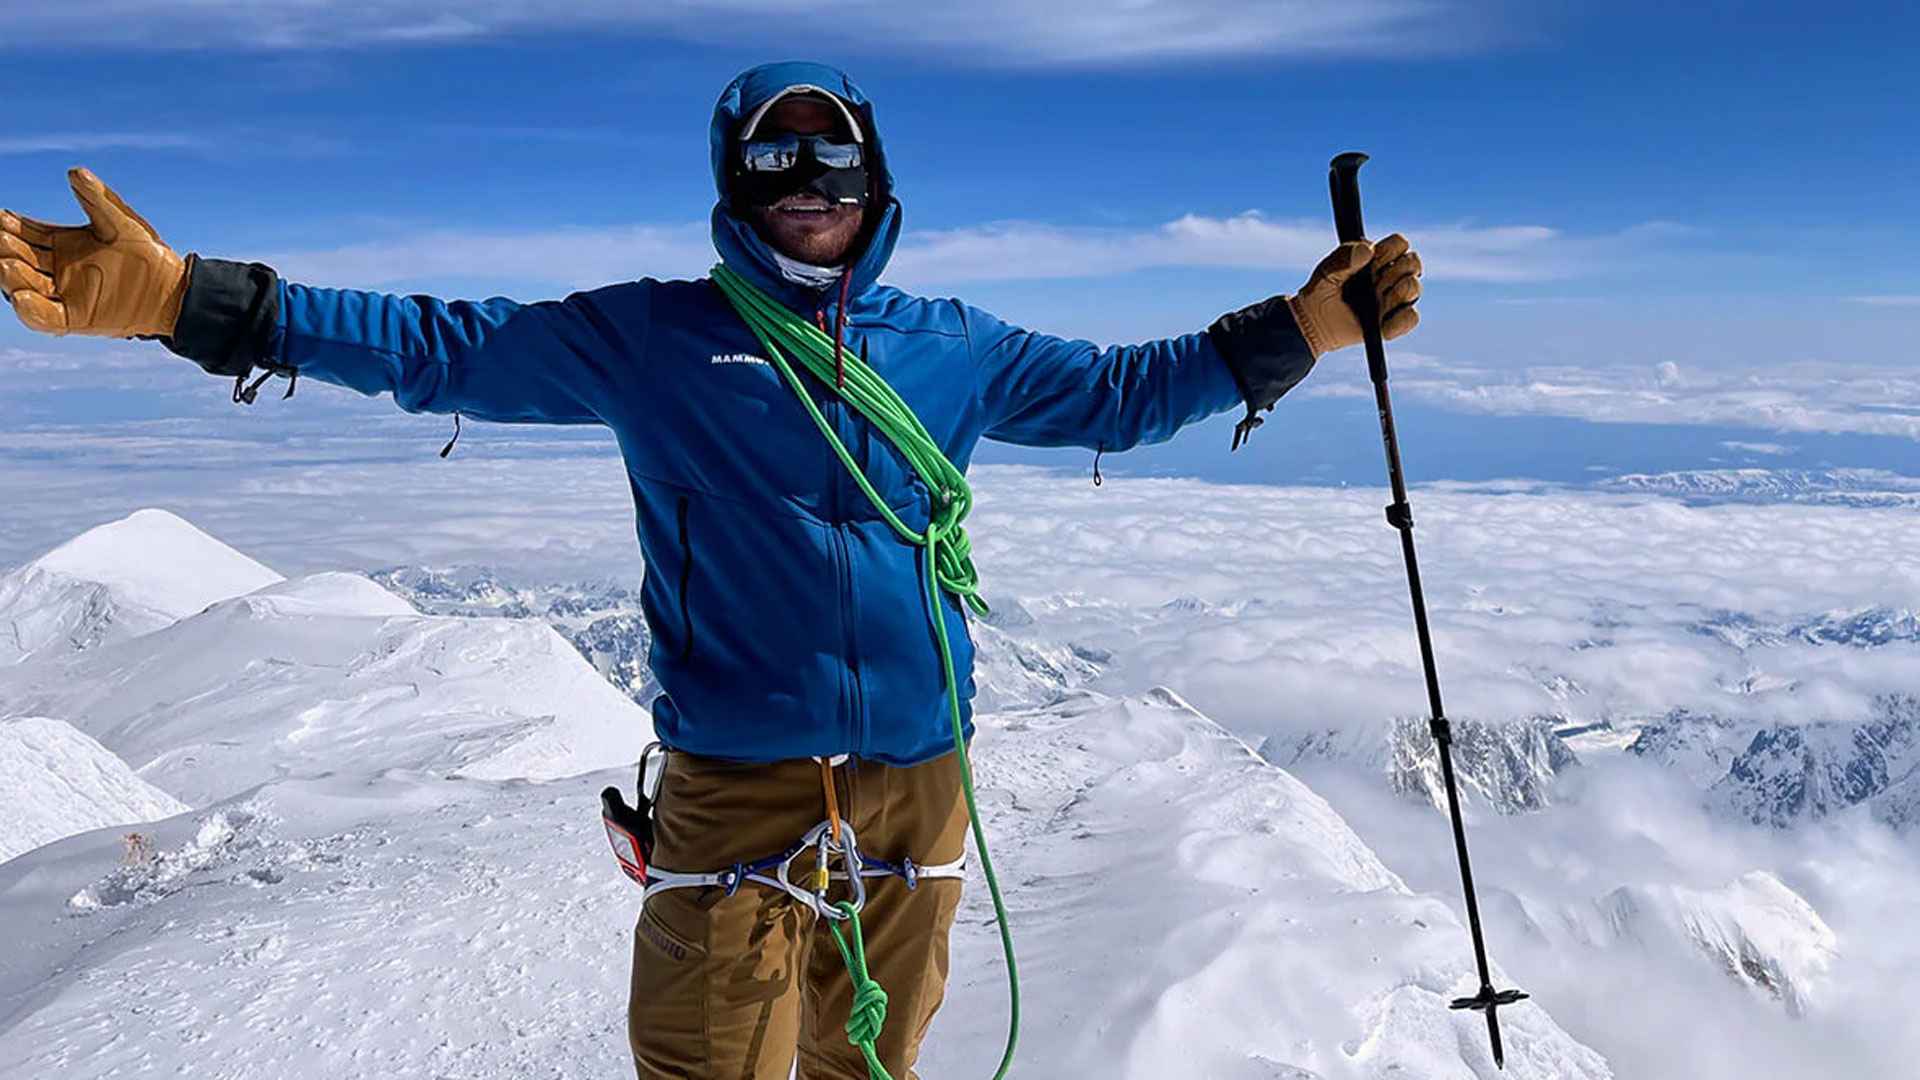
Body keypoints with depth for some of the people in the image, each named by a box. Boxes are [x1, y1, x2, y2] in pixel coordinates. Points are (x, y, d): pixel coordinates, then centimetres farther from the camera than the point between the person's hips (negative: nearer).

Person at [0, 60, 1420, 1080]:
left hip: (918, 778, 4)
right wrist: (190, 301, -10)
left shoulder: (952, 348, 9)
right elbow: (445, 348, -1)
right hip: (736, 782, -3)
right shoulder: (648, 336, 0)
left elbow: (1114, 392, 16)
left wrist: (1290, 335, 10)